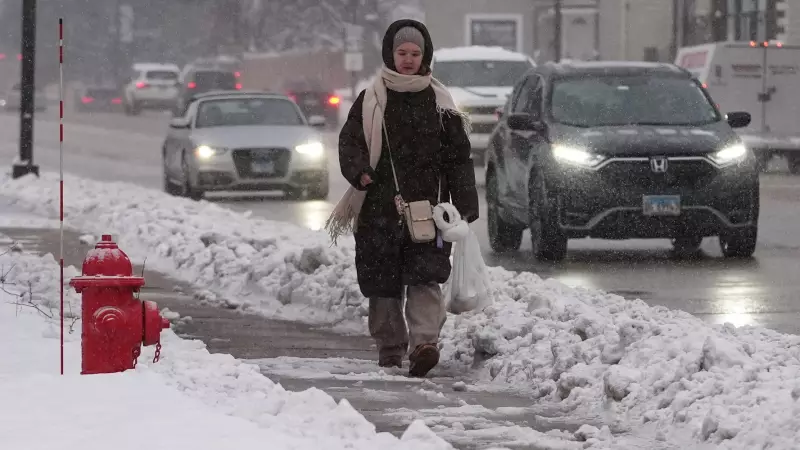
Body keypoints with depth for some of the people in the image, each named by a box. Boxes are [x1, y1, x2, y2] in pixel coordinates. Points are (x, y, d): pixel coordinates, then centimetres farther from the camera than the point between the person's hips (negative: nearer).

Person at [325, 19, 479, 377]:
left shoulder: (439, 102, 8)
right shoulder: (372, 100, 8)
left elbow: (459, 157, 9)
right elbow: (349, 141, 5)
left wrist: (465, 205, 1)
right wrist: (359, 171, -17)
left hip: (427, 204, -1)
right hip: (380, 207, 1)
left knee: (425, 279, -15)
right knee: (383, 283, 5)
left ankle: (424, 342, -25)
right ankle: (390, 349, 16)